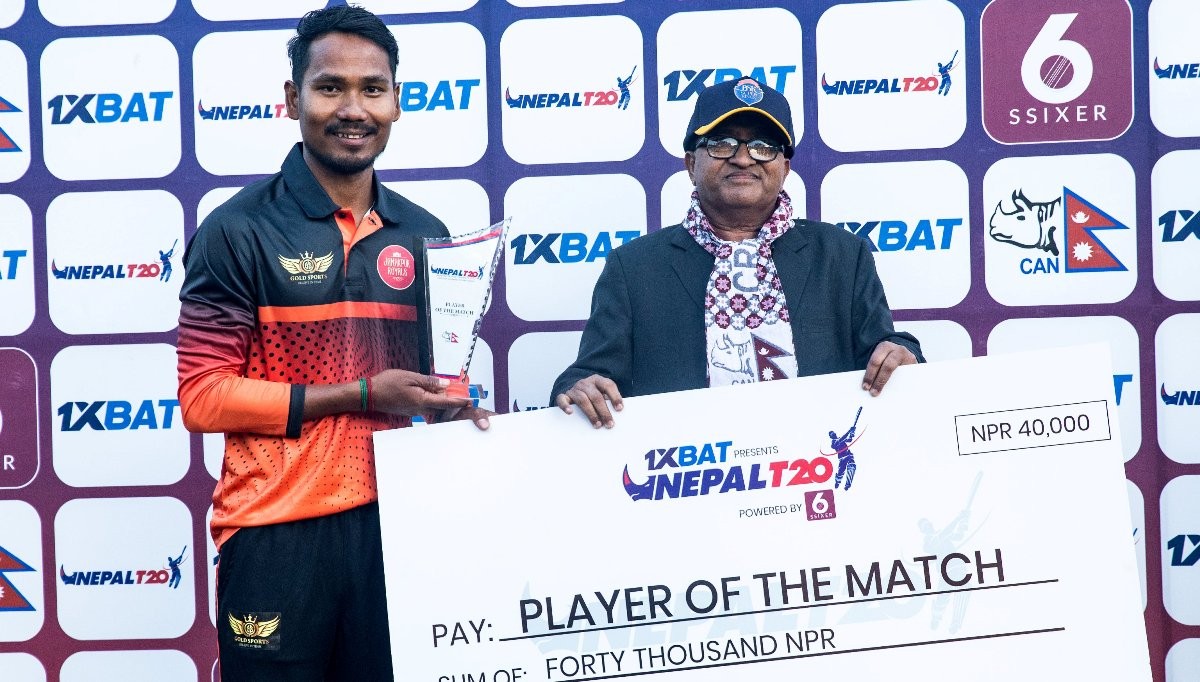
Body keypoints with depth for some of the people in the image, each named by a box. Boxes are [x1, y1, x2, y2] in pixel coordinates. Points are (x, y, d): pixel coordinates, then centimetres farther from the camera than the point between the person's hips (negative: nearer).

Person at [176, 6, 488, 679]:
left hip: (399, 523, 4)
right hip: (278, 535, -4)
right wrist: (361, 395, -15)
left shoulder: (424, 235, 9)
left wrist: (458, 407, -2)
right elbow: (202, 395, -10)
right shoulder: (240, 231, -6)